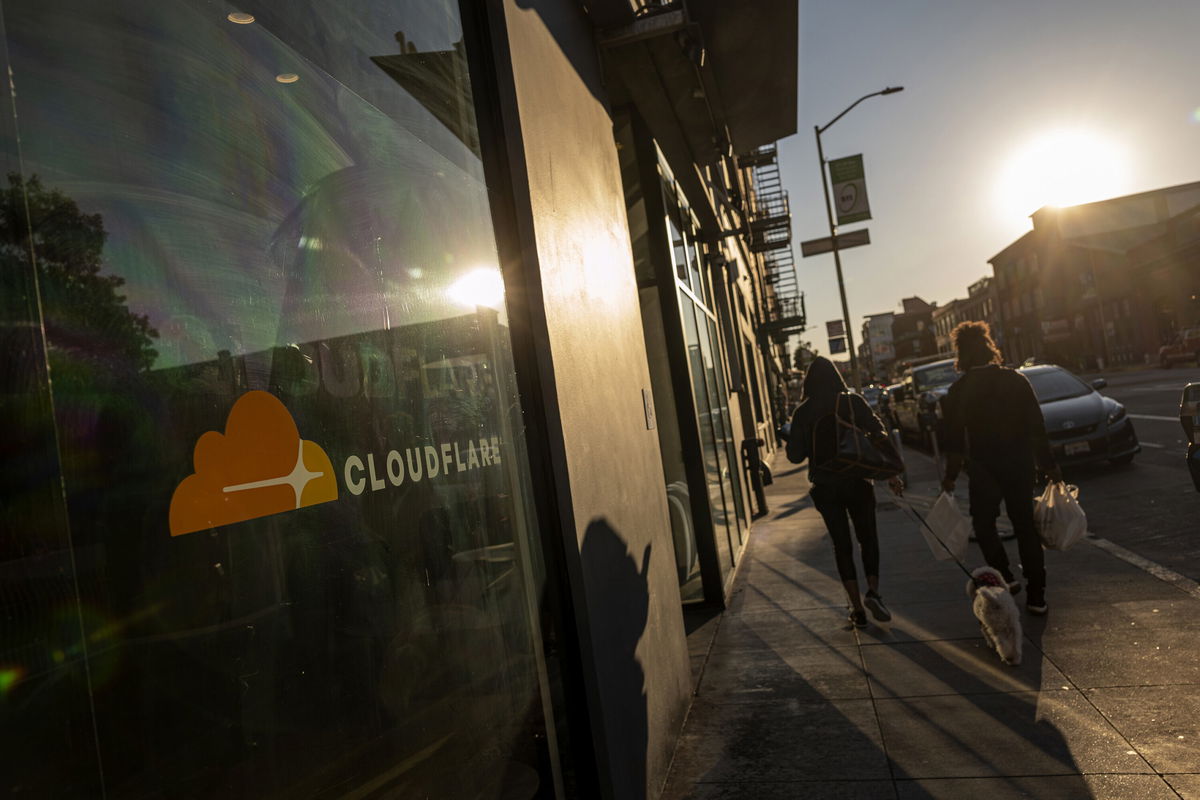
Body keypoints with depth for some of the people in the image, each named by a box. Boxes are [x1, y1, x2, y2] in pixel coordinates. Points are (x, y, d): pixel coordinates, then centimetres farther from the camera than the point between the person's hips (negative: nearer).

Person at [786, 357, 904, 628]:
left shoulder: (803, 412, -3)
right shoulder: (853, 402, -3)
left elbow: (795, 455, -4)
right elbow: (879, 435, -9)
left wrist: (792, 437, 15)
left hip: (825, 486, 0)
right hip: (857, 481, 0)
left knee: (842, 544, 10)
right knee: (868, 537, 17)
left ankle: (857, 608, 8)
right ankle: (873, 591, -3)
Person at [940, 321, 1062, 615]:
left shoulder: (958, 390, -6)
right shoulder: (1016, 380, -1)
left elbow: (954, 437, -4)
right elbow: (1037, 427, 0)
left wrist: (951, 474, 4)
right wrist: (1048, 464, 8)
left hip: (983, 469, -2)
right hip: (1020, 464, 2)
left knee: (984, 522, 17)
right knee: (1025, 525, 10)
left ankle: (1004, 577, 6)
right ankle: (1036, 595, 14)